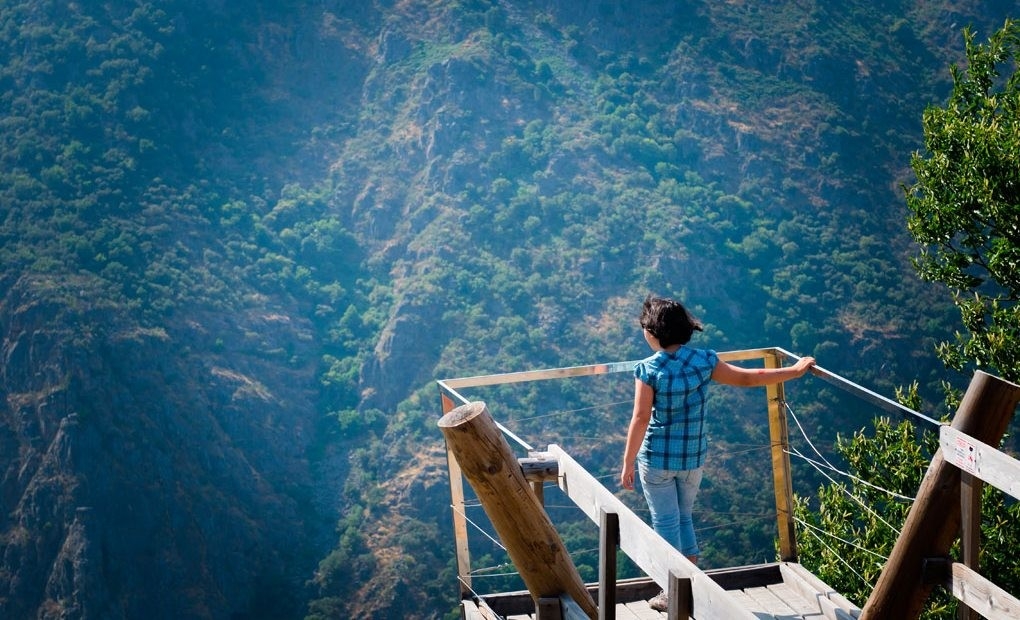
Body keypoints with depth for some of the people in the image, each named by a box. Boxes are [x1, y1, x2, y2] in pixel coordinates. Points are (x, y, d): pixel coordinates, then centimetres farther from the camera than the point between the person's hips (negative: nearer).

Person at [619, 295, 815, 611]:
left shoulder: (648, 370, -18)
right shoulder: (703, 360, -7)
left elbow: (640, 420, -18)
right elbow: (748, 378, 1)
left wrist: (627, 464, -10)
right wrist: (794, 371, 13)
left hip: (656, 458, -4)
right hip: (693, 457, 4)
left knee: (666, 523, 7)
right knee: (684, 519, 22)